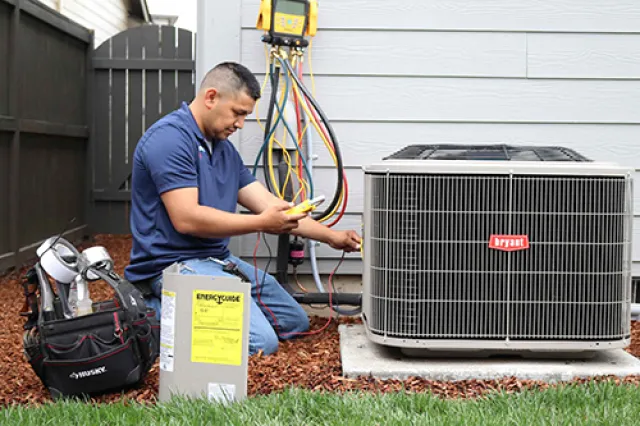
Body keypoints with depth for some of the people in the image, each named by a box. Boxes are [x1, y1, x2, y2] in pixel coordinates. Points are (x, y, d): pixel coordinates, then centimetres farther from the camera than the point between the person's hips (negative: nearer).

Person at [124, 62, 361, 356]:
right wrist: (262, 224, -20)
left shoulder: (224, 149, 14)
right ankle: (161, 314, -8)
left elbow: (269, 205, 13)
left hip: (218, 260, 10)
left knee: (295, 322, 17)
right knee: (260, 342, -25)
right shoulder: (170, 138, -15)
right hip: (175, 264, -10)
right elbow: (186, 219, -23)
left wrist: (331, 236, 6)